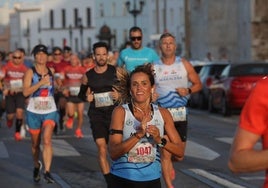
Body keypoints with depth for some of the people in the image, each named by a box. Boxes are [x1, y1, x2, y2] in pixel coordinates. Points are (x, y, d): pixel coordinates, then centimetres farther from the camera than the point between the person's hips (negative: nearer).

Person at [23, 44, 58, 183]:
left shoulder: (51, 71, 5)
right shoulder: (30, 72, -4)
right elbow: (25, 92, -16)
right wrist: (41, 83, -23)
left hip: (50, 111, 0)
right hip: (33, 112, 0)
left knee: (47, 140, -19)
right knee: (35, 143, 12)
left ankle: (47, 171, -23)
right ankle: (36, 166, 39)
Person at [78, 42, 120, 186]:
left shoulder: (116, 71, 0)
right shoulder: (88, 75, 4)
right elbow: (81, 93, 18)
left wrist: (120, 95, -12)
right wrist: (86, 97, -3)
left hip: (114, 113, 0)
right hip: (97, 115, 0)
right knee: (102, 148, -9)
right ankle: (109, 180, -4)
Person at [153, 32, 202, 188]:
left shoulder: (184, 64, 3)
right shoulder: (154, 67, 1)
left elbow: (198, 84, 7)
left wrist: (188, 90, -12)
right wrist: (150, 95, -15)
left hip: (181, 113, 2)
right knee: (165, 152, -7)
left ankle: (169, 162, 43)